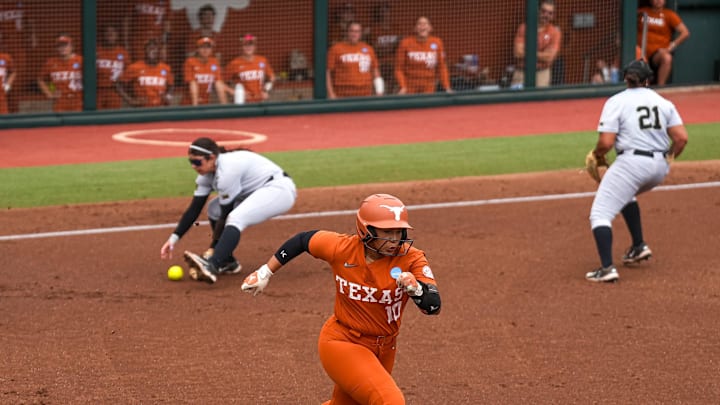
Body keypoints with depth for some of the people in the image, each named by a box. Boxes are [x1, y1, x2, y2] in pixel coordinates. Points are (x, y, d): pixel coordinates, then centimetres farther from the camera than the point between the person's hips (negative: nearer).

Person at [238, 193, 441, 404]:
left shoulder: (410, 258, -17)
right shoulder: (342, 248, -17)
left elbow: (433, 307, -22)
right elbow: (303, 240, 1)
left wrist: (414, 288, -42)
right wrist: (265, 272, 7)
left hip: (384, 349, 4)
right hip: (342, 344, -4)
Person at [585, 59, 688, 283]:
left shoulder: (616, 102, -1)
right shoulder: (663, 102, 12)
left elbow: (606, 143, -9)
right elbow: (681, 138, 4)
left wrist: (597, 154, 12)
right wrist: (669, 158, 21)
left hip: (632, 162, -6)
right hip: (660, 167, 6)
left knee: (600, 214, -4)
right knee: (625, 194, 35)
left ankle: (607, 268, -22)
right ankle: (639, 247, 29)